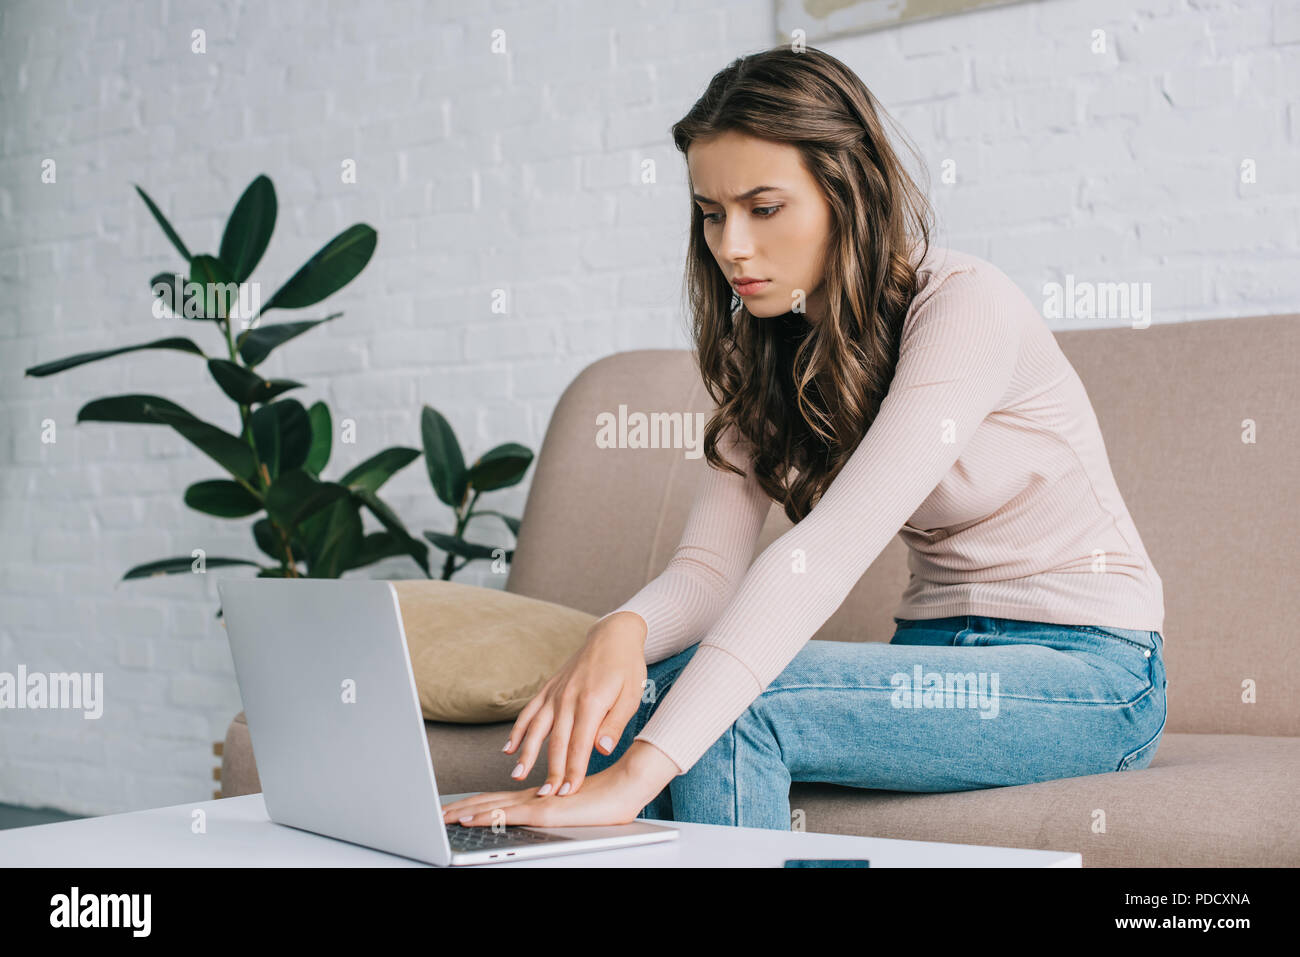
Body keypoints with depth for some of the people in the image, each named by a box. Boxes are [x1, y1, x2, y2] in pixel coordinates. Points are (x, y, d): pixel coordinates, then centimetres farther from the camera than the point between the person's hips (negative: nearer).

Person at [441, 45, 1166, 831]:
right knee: (639, 687, -18)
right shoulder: (767, 349, 4)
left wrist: (639, 772, -39)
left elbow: (829, 551, -32)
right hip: (941, 653, 6)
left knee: (737, 709, -28)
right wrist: (622, 629, -32)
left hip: (1089, 674, -6)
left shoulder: (965, 306, -20)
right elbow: (709, 566, -6)